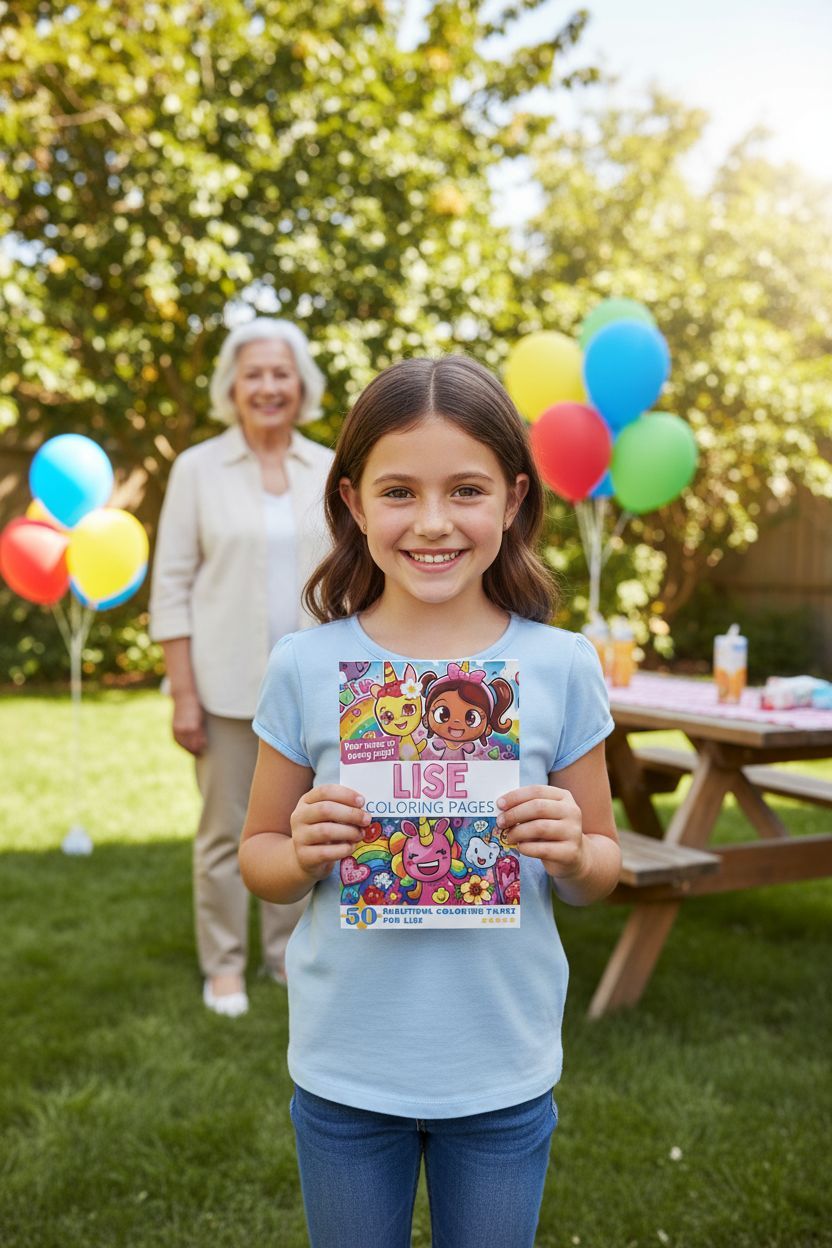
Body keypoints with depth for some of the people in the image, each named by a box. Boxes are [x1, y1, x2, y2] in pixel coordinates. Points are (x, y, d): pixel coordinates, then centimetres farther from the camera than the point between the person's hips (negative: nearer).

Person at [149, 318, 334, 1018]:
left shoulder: (331, 471, 4)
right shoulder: (198, 468, -3)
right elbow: (171, 586, -5)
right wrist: (183, 694, -9)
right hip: (228, 682, -2)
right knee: (226, 829, 7)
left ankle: (289, 954, 29)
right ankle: (223, 965, 23)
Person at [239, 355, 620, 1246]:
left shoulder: (560, 666, -8)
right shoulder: (305, 667, -9)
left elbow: (600, 873, 2)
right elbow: (257, 854, 2)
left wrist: (573, 854, -19)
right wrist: (303, 853, -19)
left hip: (504, 1070, 0)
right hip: (344, 1069, 0)